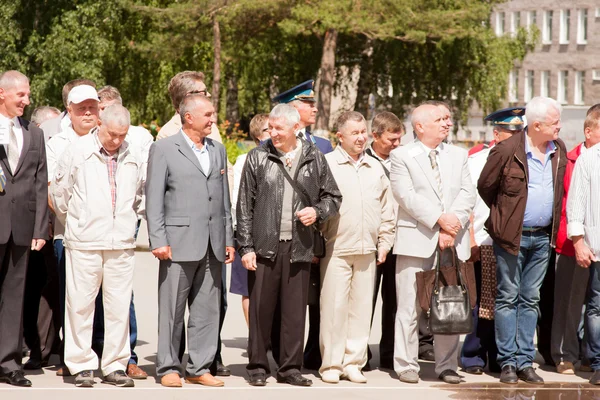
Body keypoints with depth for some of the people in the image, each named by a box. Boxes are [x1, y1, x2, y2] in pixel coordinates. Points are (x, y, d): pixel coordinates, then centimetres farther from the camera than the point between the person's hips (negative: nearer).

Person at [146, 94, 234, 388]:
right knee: (172, 309, 0)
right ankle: (168, 368, 7)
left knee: (207, 310, 6)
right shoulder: (164, 149, -1)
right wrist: (158, 240, -11)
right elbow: (154, 199, -4)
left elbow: (224, 199, 17)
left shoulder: (218, 150, 16)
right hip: (180, 242, -5)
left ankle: (199, 368, 12)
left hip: (213, 246, 5)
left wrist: (229, 239, 12)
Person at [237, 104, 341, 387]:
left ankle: (290, 368, 13)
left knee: (295, 310, 4)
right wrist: (246, 247, -3)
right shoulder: (258, 158, 3)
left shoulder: (314, 159, 7)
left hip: (299, 247, 1)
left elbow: (333, 196, 16)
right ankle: (257, 366, 13)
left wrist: (318, 212, -6)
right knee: (260, 309, 2)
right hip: (265, 246, -1)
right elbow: (245, 206, 3)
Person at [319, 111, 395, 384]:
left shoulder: (376, 168, 14)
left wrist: (384, 243, 13)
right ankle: (331, 364, 4)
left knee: (361, 307, 5)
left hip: (367, 250, 4)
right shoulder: (327, 164, -1)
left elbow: (386, 210, 19)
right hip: (336, 248, -4)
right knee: (334, 307, -4)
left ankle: (354, 362, 12)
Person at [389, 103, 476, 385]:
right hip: (416, 240, -4)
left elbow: (468, 194, 4)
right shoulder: (401, 156, 2)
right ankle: (406, 366, 6)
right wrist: (439, 219, -16)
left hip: (453, 241, 4)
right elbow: (407, 196, -10)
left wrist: (453, 223, -12)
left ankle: (447, 366, 13)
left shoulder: (458, 155, 15)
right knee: (410, 307, -1)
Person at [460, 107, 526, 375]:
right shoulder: (477, 161, 3)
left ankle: (499, 357, 12)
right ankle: (473, 356, 10)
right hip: (484, 244, -3)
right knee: (482, 303, -1)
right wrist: (471, 242, -6)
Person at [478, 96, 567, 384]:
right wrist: (501, 220, 7)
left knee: (530, 300, 9)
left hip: (542, 238, 5)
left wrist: (553, 227, 12)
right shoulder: (507, 151, -13)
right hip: (512, 237, -5)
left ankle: (525, 361, 13)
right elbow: (484, 188, -2)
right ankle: (508, 362, 6)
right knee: (508, 298, 2)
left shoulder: (559, 151, 5)